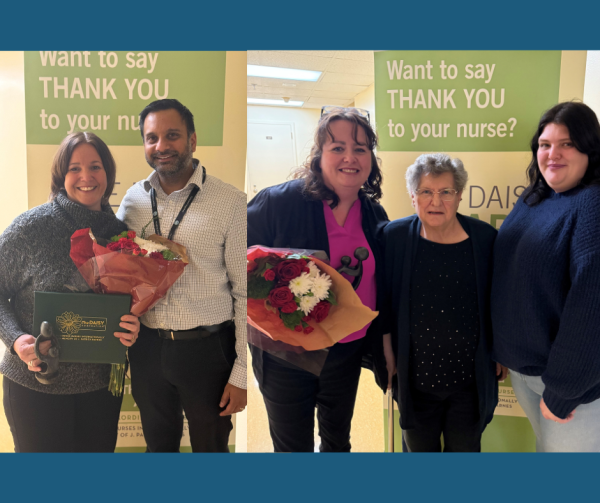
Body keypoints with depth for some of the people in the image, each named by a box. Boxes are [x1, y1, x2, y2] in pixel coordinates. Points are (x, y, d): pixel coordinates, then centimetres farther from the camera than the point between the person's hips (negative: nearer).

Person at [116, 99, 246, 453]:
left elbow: (245, 292, -11)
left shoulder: (230, 203, -12)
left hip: (207, 348, -4)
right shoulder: (133, 199, 2)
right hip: (147, 346, 4)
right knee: (158, 445, 25)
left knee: (211, 447, 17)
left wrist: (240, 373, -10)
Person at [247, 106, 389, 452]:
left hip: (348, 353, 5)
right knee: (293, 447, 15)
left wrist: (381, 351, 9)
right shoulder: (278, 202, -19)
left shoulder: (375, 215, -1)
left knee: (338, 440, 26)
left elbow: (380, 288, 9)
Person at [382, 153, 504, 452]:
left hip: (470, 379, 0)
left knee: (465, 447, 20)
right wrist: (387, 351, 0)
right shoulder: (395, 237, -10)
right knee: (419, 447, 22)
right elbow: (382, 301, -1)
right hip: (414, 376, 0)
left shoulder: (485, 239, -9)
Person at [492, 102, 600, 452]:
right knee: (544, 444, 24)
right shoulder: (532, 199, 5)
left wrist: (562, 389, -20)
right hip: (521, 362, 7)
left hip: (570, 372, -7)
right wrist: (502, 351, 9)